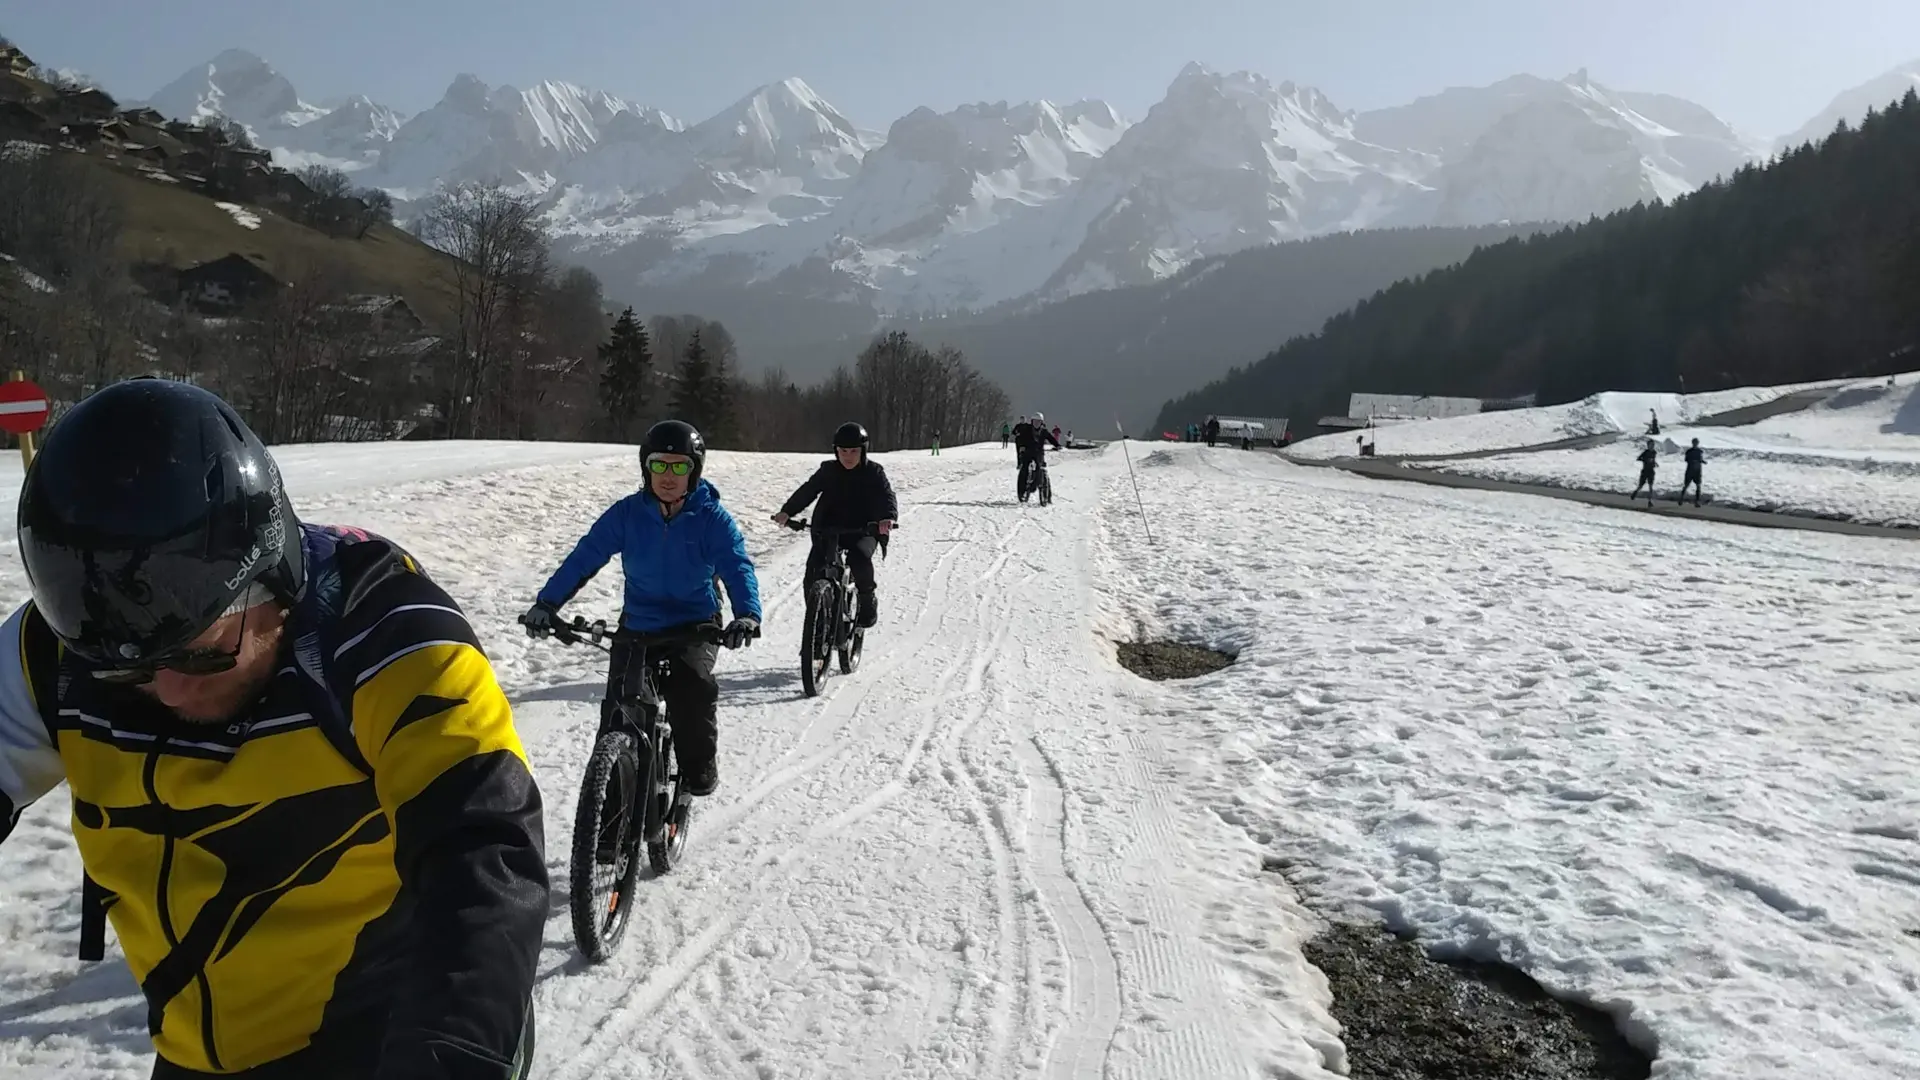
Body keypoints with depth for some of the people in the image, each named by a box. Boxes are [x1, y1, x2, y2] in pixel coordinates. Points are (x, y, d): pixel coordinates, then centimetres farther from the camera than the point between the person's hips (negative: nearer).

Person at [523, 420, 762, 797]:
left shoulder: (712, 517, -13)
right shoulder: (627, 513, -10)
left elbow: (737, 566, -22)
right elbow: (584, 558, -13)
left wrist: (747, 614, -41)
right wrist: (547, 603, -25)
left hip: (695, 624, -2)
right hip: (637, 626, 2)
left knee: (691, 689, -26)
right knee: (618, 708, -2)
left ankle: (699, 767, -4)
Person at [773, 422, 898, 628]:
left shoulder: (873, 472, 0)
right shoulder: (828, 470, 5)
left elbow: (887, 495, -14)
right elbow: (807, 491, -3)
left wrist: (888, 517, -36)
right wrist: (787, 511, -20)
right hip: (829, 528, 2)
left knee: (859, 557, -33)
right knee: (814, 567, -19)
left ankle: (867, 597, -5)